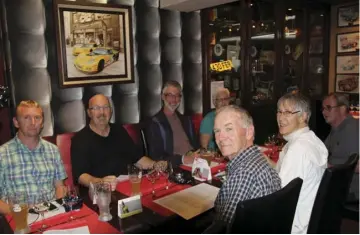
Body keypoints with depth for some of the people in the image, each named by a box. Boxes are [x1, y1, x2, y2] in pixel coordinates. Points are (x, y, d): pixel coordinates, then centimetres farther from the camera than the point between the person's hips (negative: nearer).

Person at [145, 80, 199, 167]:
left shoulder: (186, 120, 18)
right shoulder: (154, 123, -2)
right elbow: (156, 157, -9)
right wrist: (183, 159, -23)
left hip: (195, 161, 6)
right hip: (175, 167, -6)